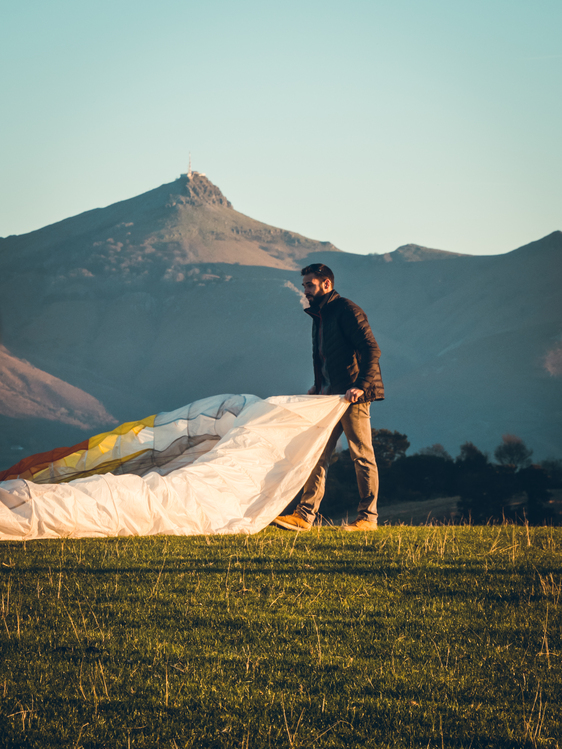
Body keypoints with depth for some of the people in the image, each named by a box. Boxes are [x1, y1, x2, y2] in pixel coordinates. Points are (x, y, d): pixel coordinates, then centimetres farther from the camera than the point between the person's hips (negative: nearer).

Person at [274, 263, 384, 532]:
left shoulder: (346, 311, -10)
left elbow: (371, 349, -16)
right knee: (317, 454, 4)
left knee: (362, 455, -2)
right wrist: (318, 387, 19)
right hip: (328, 397, 9)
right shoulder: (319, 316, 18)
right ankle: (305, 515, 3)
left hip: (353, 396, -9)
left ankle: (368, 517, 3)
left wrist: (361, 386, -24)